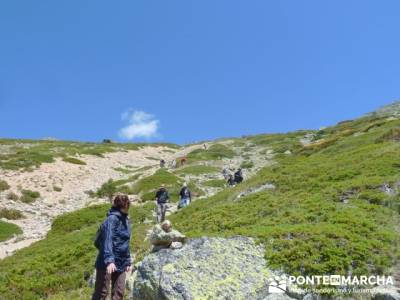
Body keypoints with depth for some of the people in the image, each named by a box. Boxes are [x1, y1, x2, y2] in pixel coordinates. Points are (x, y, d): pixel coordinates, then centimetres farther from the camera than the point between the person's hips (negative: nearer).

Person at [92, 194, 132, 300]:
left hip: (121, 264, 8)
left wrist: (128, 262, 18)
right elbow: (107, 240, -25)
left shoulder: (126, 220, 11)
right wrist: (109, 260, -36)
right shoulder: (112, 219, -15)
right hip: (107, 263, -8)